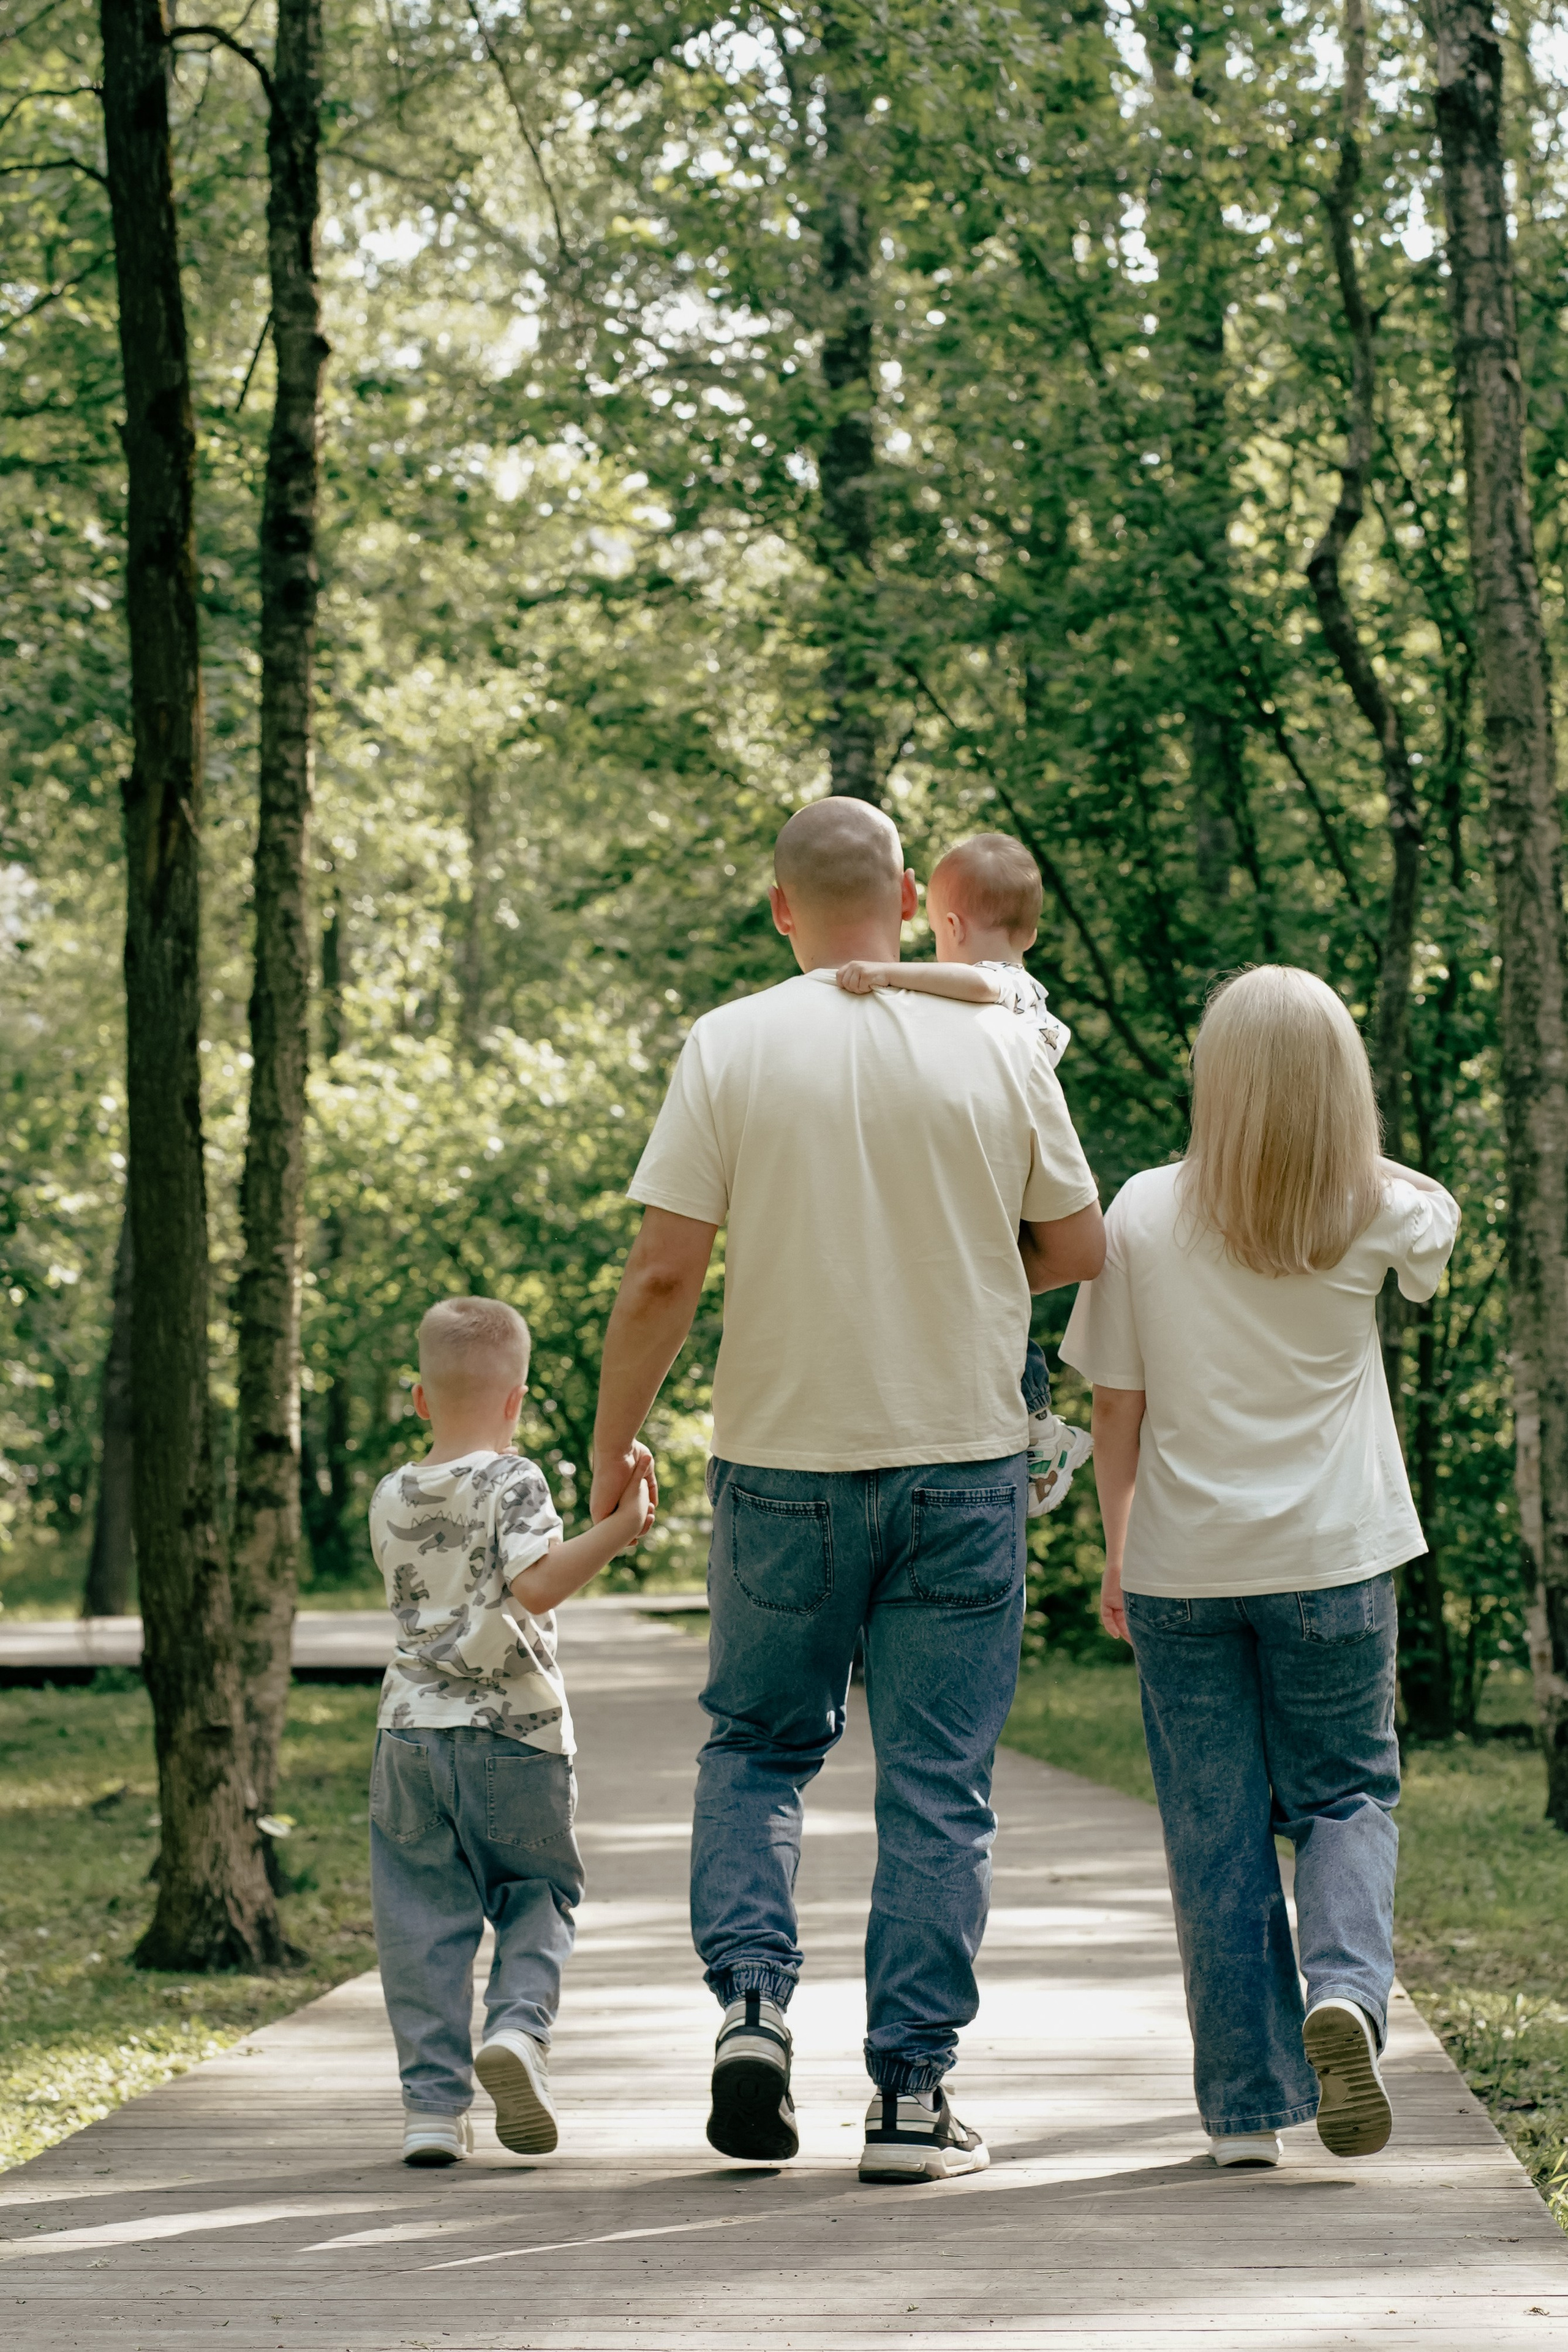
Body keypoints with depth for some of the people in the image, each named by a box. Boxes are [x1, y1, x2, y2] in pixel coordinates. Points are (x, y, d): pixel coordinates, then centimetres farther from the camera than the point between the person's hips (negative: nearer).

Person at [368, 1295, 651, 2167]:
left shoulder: (392, 1499, 9)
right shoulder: (513, 1483, -7)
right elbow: (535, 1584, -21)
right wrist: (615, 1532, -21)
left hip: (412, 1733, 3)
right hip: (514, 1731, -3)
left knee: (423, 1912, 6)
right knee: (538, 1891, 13)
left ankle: (434, 2101, 2)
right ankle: (521, 2025, -13)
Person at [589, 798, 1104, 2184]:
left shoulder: (733, 1047, -6)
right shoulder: (997, 1045, -2)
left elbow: (665, 1272, -8)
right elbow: (1078, 1248, 4)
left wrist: (613, 1443, 3)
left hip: (784, 1460, 0)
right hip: (963, 1457, 0)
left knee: (759, 1744, 18)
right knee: (936, 1782, 6)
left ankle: (751, 1994, -1)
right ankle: (913, 2094, 6)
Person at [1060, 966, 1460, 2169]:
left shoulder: (1147, 1213, -6)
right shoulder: (1377, 1216, -5)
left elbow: (1117, 1406, -1)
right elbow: (1441, 1211, 21)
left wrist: (1118, 1553, 10)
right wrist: (1328, 1142, 14)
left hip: (1182, 1568, 0)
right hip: (1333, 1566, 0)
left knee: (1216, 1832, 7)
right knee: (1345, 1795, 15)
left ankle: (1247, 2103, 8)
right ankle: (1346, 1985, -13)